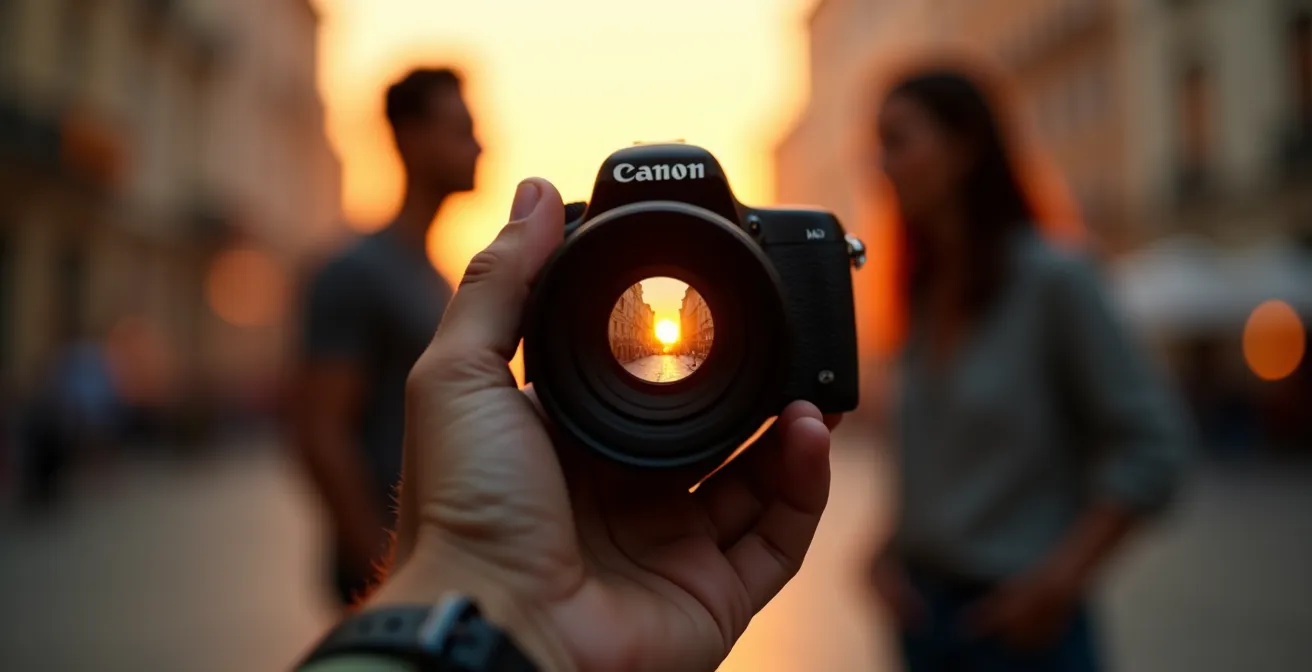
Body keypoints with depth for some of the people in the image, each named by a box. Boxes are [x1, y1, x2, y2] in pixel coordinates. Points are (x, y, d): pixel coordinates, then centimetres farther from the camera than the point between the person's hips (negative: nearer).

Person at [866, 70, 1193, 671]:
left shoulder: (1053, 278, -13)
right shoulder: (923, 295, 4)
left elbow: (1154, 445, -12)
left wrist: (1062, 578, -15)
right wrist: (889, 550, 0)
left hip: (1020, 617, -5)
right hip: (923, 607, 6)